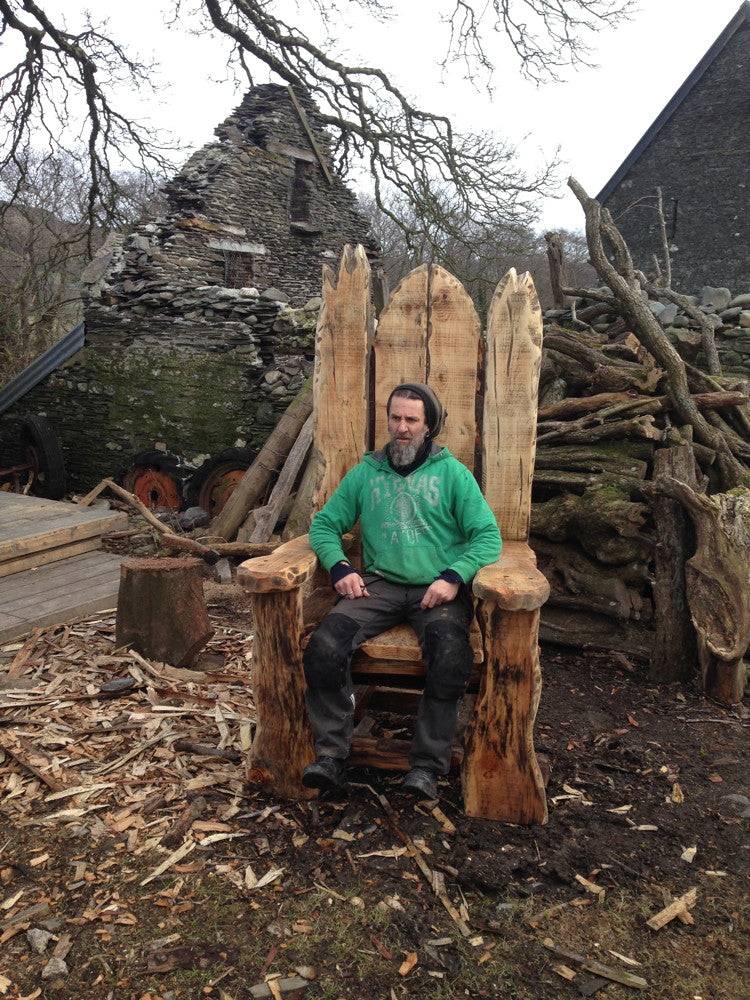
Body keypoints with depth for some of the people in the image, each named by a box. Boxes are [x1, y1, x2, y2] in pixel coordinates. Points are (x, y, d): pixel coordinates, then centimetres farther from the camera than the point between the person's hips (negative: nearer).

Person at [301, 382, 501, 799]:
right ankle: (331, 754, -14)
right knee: (324, 645, -26)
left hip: (438, 588, -2)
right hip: (380, 584, 2)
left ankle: (427, 765, -18)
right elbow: (324, 524, 16)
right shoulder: (366, 471, 14)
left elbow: (488, 535, 1)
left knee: (450, 655, -33)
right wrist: (340, 566, -4)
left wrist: (454, 577, -14)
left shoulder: (451, 472, 7)